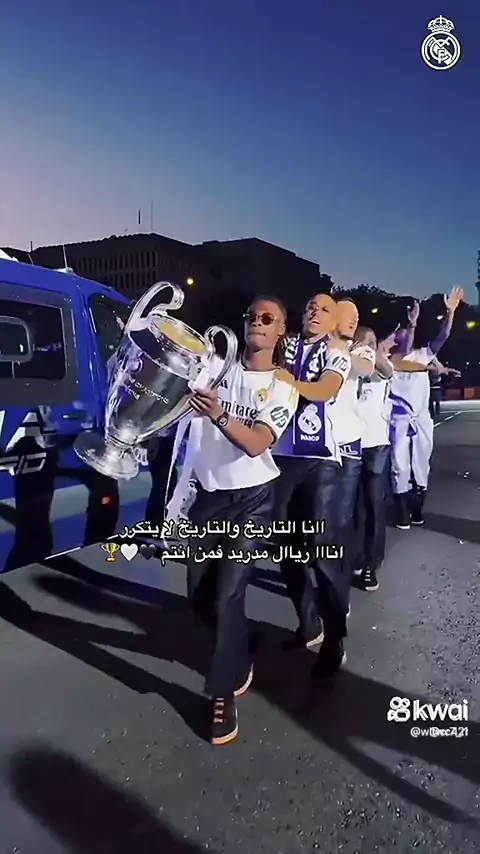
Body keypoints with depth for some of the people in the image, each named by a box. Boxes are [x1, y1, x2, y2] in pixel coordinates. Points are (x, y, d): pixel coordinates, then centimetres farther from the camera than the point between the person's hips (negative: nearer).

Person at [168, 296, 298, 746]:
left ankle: (223, 694, 9)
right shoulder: (215, 367, 3)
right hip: (208, 496, 4)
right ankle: (238, 658, 40)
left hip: (252, 499, -3)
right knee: (199, 594, 11)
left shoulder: (283, 387, -3)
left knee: (227, 594, -10)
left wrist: (219, 415, -35)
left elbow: (257, 444, -18)